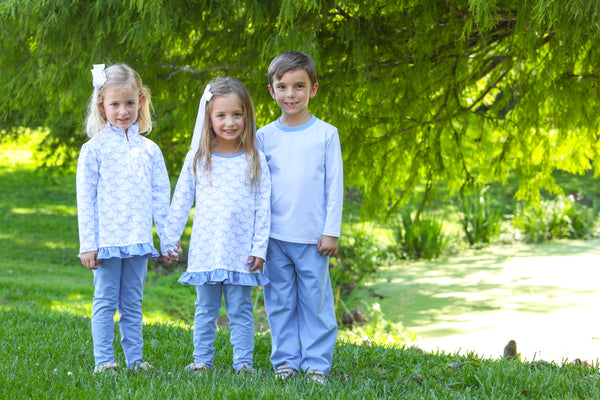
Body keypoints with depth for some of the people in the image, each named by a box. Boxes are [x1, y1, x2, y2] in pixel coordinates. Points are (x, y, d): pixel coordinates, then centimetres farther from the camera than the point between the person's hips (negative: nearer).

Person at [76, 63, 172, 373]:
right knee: (106, 301, 0)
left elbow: (161, 196, 12)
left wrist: (168, 237, 8)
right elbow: (85, 199, -3)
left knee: (133, 302, 8)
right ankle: (103, 360, 5)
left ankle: (135, 359, 13)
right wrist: (87, 244, -7)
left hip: (138, 241, 3)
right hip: (106, 241, -3)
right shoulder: (94, 149, -2)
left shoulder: (149, 150, 9)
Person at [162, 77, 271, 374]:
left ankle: (243, 361, 8)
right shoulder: (196, 159, 3)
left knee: (240, 310, 3)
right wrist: (170, 239, 7)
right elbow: (180, 201, 8)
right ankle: (202, 360, 15)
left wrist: (259, 248, -4)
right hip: (205, 250, 1)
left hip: (240, 253, -1)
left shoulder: (255, 161, 1)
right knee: (205, 308, 8)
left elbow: (263, 208, 1)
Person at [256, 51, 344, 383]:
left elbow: (335, 185, 1)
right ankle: (285, 361, 16)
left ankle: (316, 363, 10)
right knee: (280, 302, 6)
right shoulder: (265, 136, 5)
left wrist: (331, 231, -4)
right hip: (275, 236, 2)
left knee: (315, 300, 2)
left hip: (313, 237, -2)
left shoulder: (326, 134, 0)